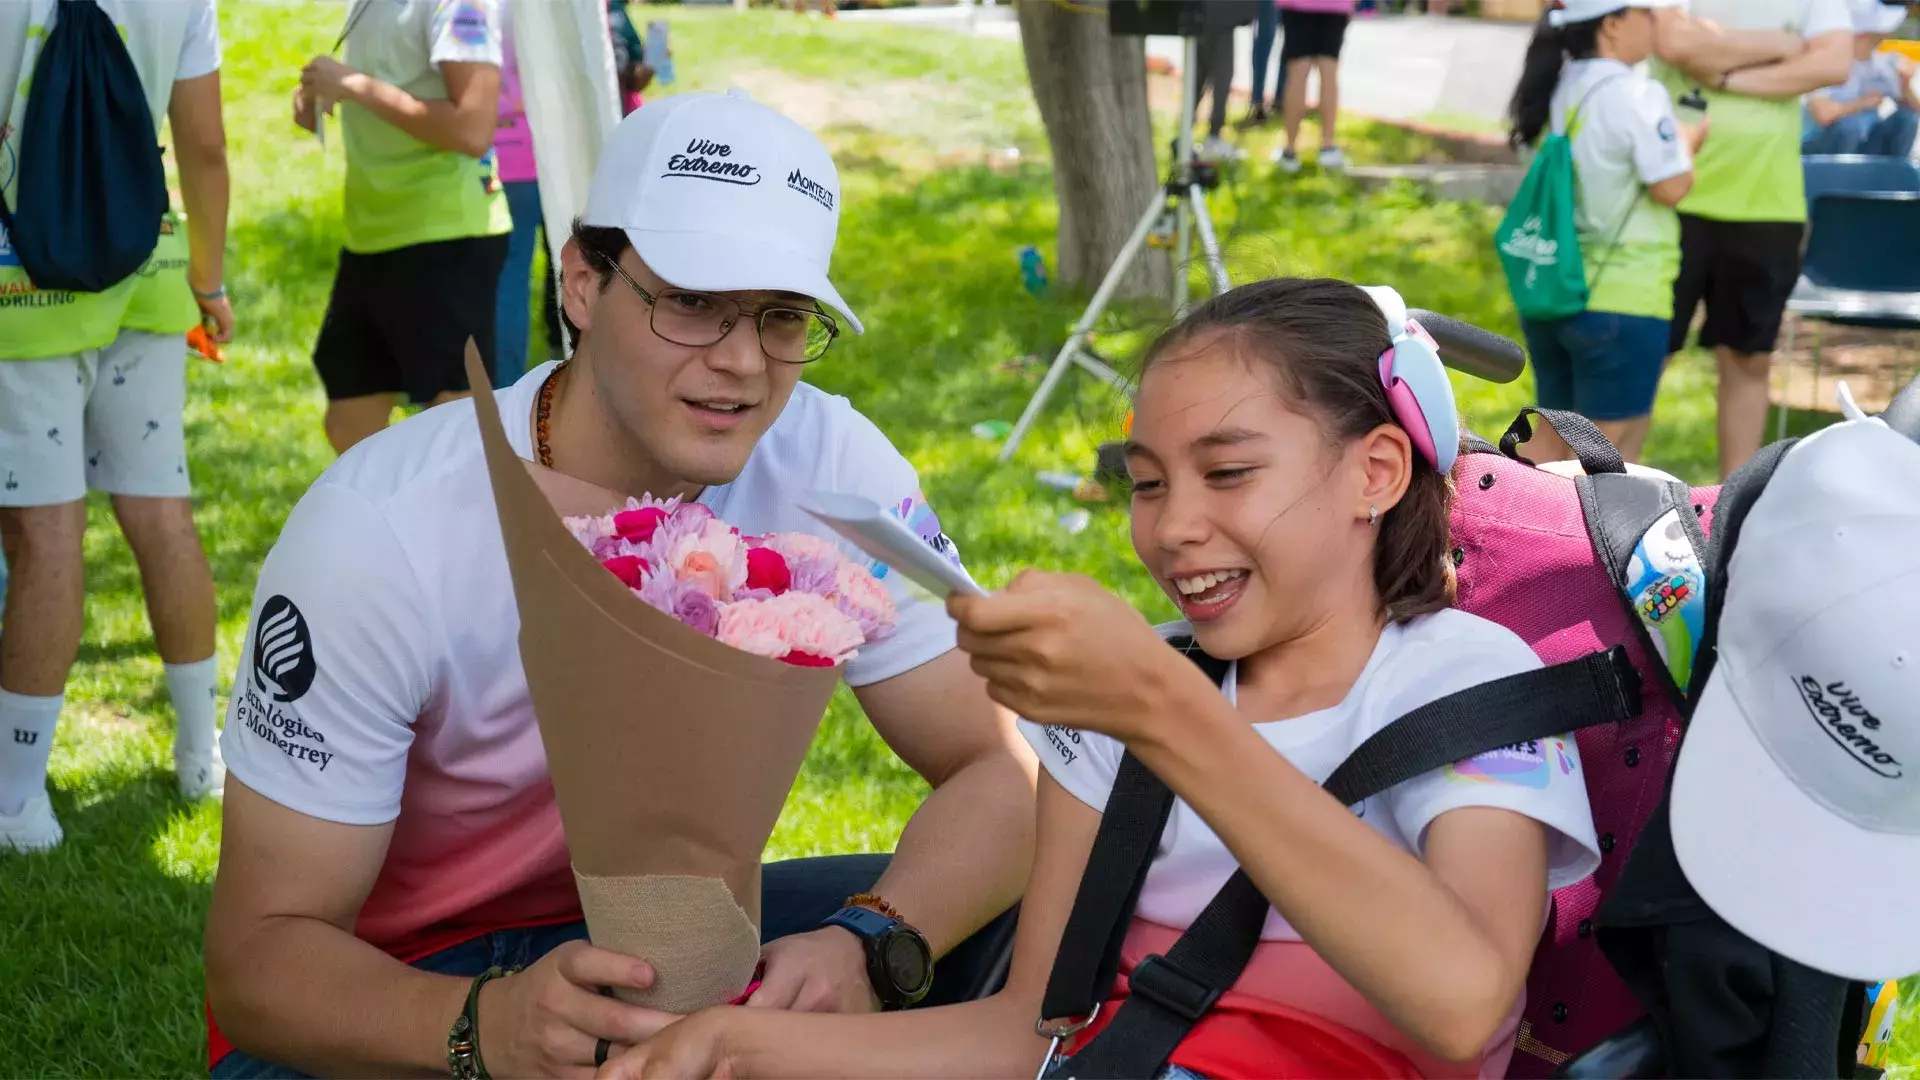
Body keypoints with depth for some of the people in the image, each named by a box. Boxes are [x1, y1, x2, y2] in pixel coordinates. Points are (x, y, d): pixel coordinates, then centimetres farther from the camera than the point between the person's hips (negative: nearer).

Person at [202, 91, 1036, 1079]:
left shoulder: (827, 464, -15)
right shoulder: (381, 528, -25)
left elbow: (998, 772, -13)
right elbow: (258, 955, -22)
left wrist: (867, 949, -35)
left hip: (653, 936, 3)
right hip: (394, 990, -2)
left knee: (1008, 937, -20)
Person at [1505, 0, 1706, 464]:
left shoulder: (1556, 90, 8)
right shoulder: (1635, 95, -16)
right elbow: (1671, 186, -17)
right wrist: (1688, 141, 2)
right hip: (1621, 300, -7)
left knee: (1554, 437, 18)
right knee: (1612, 447, 3)